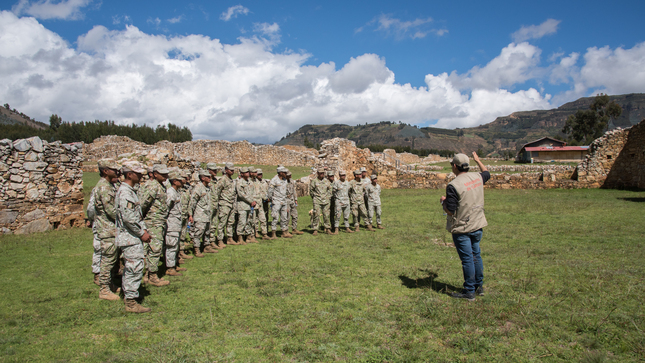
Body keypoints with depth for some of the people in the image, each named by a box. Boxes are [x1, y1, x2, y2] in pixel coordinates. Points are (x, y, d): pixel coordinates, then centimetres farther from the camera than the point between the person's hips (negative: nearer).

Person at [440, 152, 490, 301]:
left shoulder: (453, 185, -20)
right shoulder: (478, 177, 1)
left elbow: (450, 210, -21)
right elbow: (487, 173, 27)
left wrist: (443, 201, -2)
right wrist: (478, 160, 41)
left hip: (462, 228, -7)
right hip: (478, 225, 7)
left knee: (467, 259, 0)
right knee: (476, 255, 18)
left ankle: (469, 292, 9)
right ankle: (479, 287, 29)